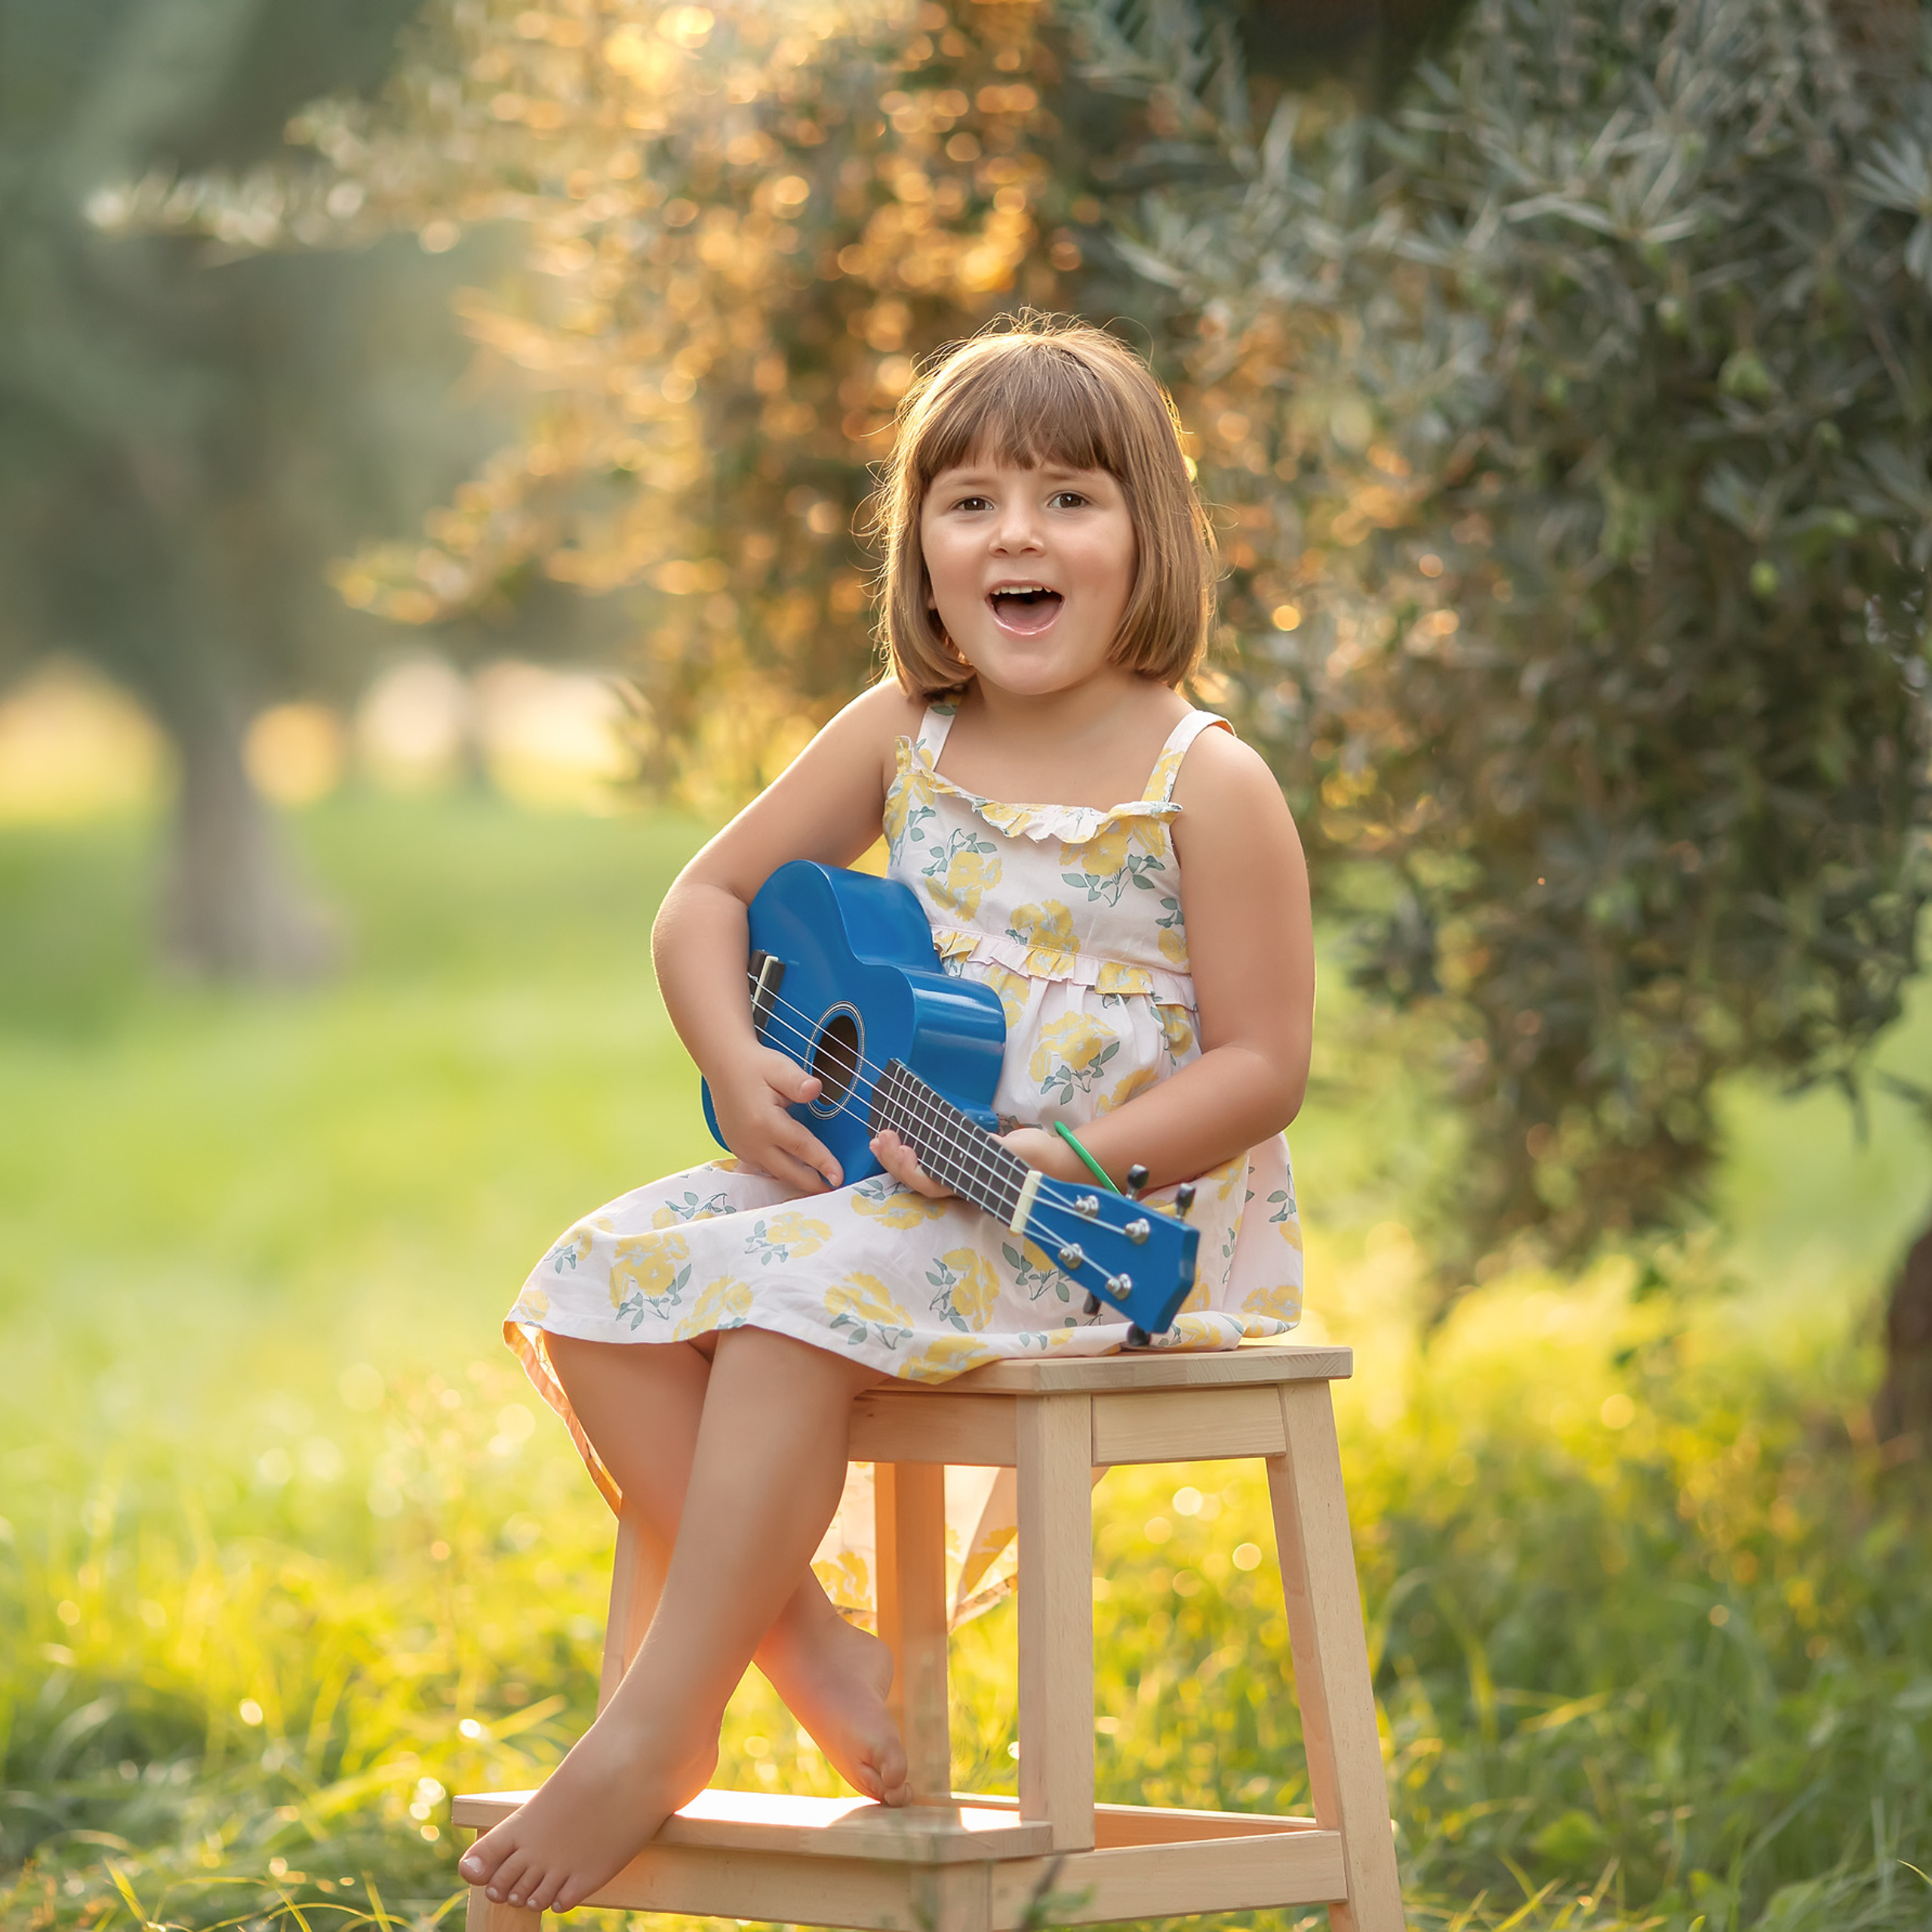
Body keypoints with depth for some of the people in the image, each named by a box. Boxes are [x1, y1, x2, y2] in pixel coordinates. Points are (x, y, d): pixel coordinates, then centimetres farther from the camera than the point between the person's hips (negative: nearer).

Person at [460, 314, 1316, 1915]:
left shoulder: (1205, 785, -8)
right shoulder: (903, 737, 8)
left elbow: (1261, 1065, -11)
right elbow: (710, 900, 16)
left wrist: (1066, 1158, -25)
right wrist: (737, 1065, -4)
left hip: (1118, 1206, -7)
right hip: (870, 1171, 7)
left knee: (795, 1297, -32)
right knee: (595, 1284, -14)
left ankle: (657, 1735, -24)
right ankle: (808, 1643, -13)